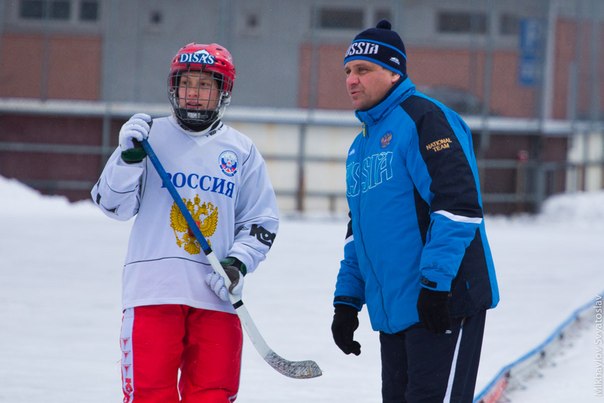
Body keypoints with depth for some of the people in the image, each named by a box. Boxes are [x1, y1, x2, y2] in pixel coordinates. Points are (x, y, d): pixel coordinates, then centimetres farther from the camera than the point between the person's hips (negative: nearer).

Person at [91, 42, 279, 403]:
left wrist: (238, 264, -4)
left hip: (215, 296, 2)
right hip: (153, 289, -2)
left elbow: (262, 221, 12)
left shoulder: (241, 150, 9)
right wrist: (129, 156, -13)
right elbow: (114, 204, 2)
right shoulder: (151, 136, 4)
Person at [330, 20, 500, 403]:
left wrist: (435, 284, -24)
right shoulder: (360, 145, 20)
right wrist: (347, 299, 20)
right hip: (392, 311, 9)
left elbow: (458, 205, -19)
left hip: (442, 302, -9)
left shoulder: (424, 118, -10)